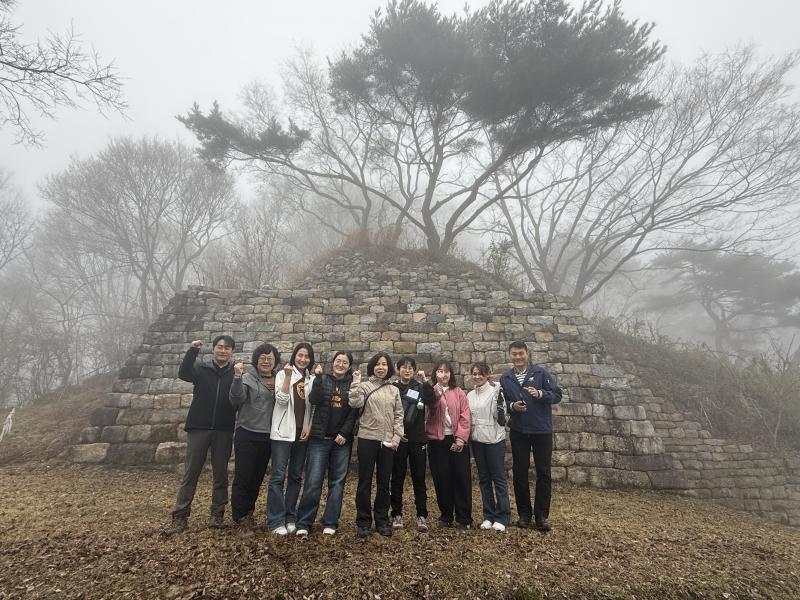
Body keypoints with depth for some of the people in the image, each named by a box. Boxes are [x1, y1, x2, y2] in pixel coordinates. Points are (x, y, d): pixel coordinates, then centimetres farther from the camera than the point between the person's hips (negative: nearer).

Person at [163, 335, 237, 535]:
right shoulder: (201, 368, 4)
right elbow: (183, 374, -18)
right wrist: (193, 350, -26)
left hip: (224, 431, 1)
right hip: (198, 428, 0)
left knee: (221, 474, 8)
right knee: (190, 473, 4)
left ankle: (217, 514, 19)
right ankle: (180, 517, 12)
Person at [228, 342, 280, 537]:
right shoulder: (248, 378, -4)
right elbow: (236, 399, -19)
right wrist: (237, 377, -32)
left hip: (267, 437, 4)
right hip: (247, 435, -4)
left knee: (257, 478, 14)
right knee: (243, 478, -2)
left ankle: (248, 513, 32)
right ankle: (240, 519, 12)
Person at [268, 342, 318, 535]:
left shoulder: (312, 379, 9)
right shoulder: (282, 374, -1)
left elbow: (314, 406, 10)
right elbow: (281, 400, -13)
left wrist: (309, 427, -2)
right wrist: (288, 376, -20)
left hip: (303, 432, 4)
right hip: (283, 432, -4)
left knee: (296, 476, 9)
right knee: (278, 475, -4)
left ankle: (290, 518, 19)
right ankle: (276, 521, 3)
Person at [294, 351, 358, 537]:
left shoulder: (353, 384, 6)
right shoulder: (322, 379, 5)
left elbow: (354, 412, -1)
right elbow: (313, 400, -12)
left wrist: (344, 433, -10)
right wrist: (318, 377, -13)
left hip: (342, 439, 1)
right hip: (319, 438, -1)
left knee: (337, 481, 6)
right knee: (313, 481, -3)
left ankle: (330, 523, 17)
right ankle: (303, 523, 10)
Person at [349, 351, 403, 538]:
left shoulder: (394, 390, 10)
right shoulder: (364, 386, 0)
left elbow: (399, 415, 8)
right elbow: (355, 403, -18)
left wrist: (397, 436, -2)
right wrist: (356, 383, -19)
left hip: (388, 441, 3)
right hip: (367, 439, -3)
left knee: (384, 482, 11)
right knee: (365, 482, 4)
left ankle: (382, 520, 24)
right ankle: (363, 521, 17)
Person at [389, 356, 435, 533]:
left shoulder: (420, 388, 7)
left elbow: (431, 401, -13)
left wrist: (426, 382, -25)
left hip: (418, 439, 1)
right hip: (398, 439, 0)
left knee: (419, 478, 4)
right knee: (397, 478, 6)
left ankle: (422, 516, 10)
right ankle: (397, 514, 17)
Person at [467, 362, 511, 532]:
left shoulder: (495, 390, -7)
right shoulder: (470, 395, 11)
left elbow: (498, 414, -14)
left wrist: (499, 397, -26)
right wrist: (467, 436, 12)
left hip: (494, 439, -6)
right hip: (477, 440, 6)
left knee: (499, 478, 2)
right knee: (483, 478, 12)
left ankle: (502, 517, 12)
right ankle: (488, 516, 22)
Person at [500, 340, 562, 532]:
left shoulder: (540, 372, -4)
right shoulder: (505, 378, 5)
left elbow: (557, 395, -7)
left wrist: (540, 393, -26)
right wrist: (512, 406, -12)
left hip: (542, 430, -2)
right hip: (518, 432, 3)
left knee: (543, 473, 4)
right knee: (519, 472, 8)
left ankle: (542, 515, 16)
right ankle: (524, 514, 21)